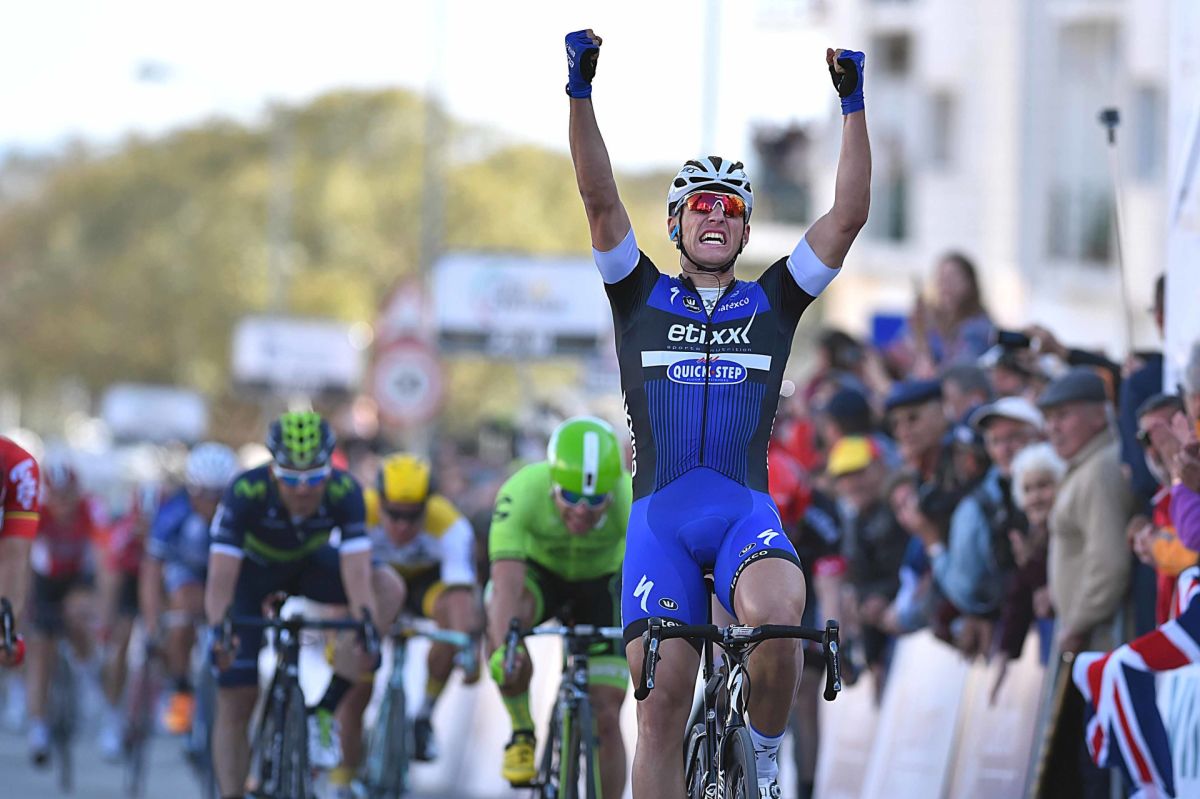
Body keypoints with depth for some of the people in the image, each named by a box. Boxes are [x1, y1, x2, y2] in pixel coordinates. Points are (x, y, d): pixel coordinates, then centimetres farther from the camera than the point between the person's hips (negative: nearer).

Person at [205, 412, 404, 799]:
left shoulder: (345, 492, -32)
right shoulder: (246, 492, -36)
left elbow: (356, 575, -39)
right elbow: (221, 579, -41)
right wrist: (218, 630, -59)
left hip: (310, 566, 2)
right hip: (254, 574, -1)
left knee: (389, 587, -28)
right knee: (235, 707, -8)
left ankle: (323, 713, -21)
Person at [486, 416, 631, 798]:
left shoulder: (631, 499, -34)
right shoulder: (522, 492, -37)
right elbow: (506, 580, -45)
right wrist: (502, 648, -62)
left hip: (601, 585, 1)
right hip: (539, 571, -1)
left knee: (605, 719, -7)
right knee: (503, 630, -35)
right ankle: (522, 733, -11)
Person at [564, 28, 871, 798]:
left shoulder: (772, 302, 14)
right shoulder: (641, 297, 13)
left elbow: (849, 216, 5)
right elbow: (600, 200, 1)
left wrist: (853, 102, -1)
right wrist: (580, 90, -10)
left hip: (747, 510, -1)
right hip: (660, 515, 1)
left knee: (777, 615, -32)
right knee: (662, 698, -9)